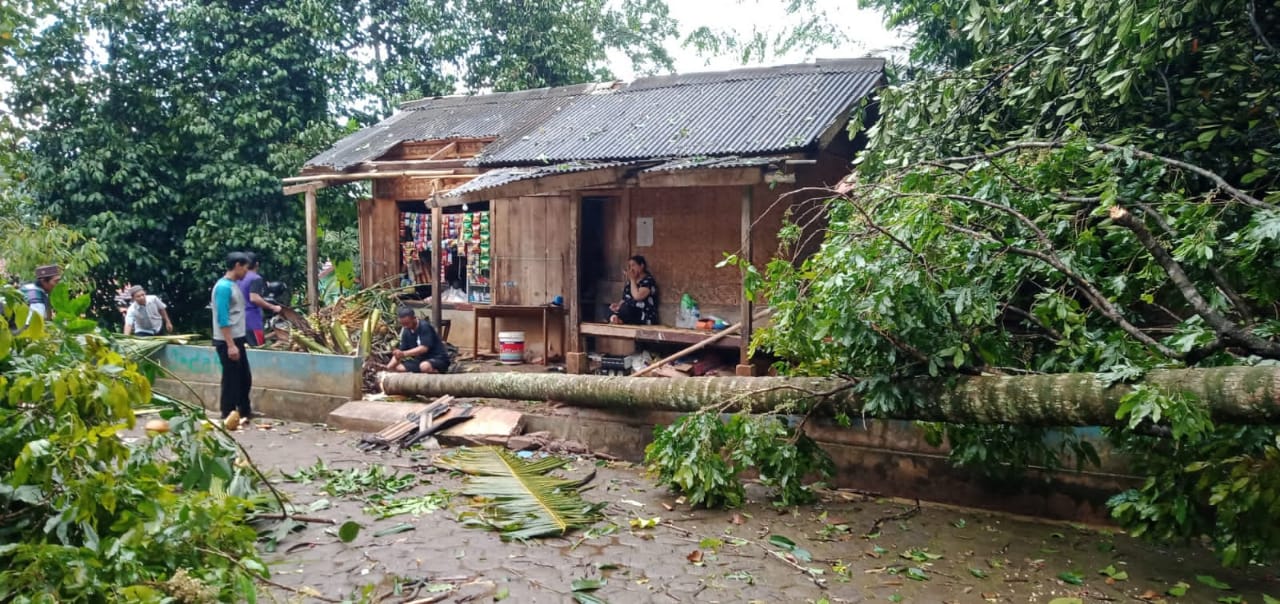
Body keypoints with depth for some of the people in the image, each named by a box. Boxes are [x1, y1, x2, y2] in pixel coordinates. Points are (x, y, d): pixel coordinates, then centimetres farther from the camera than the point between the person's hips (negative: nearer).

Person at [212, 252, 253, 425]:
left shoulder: (233, 285, 13)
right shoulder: (223, 287, -16)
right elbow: (222, 318, -21)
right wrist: (230, 345, -23)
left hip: (237, 339, 9)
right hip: (227, 342, -9)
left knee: (245, 377, 16)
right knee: (231, 379, -2)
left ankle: (245, 411, 28)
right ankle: (228, 416, 8)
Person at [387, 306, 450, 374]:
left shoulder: (425, 327, -16)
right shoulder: (406, 332, 4)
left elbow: (424, 348, -26)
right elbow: (399, 353, 3)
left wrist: (404, 354, -37)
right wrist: (388, 367, -13)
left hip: (438, 359, -7)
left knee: (425, 366, -38)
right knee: (397, 368, -7)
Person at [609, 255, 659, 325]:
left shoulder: (649, 280, -5)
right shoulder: (630, 281, 18)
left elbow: (637, 296, -19)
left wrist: (632, 279, -8)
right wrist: (618, 305, 0)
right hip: (629, 315, 7)